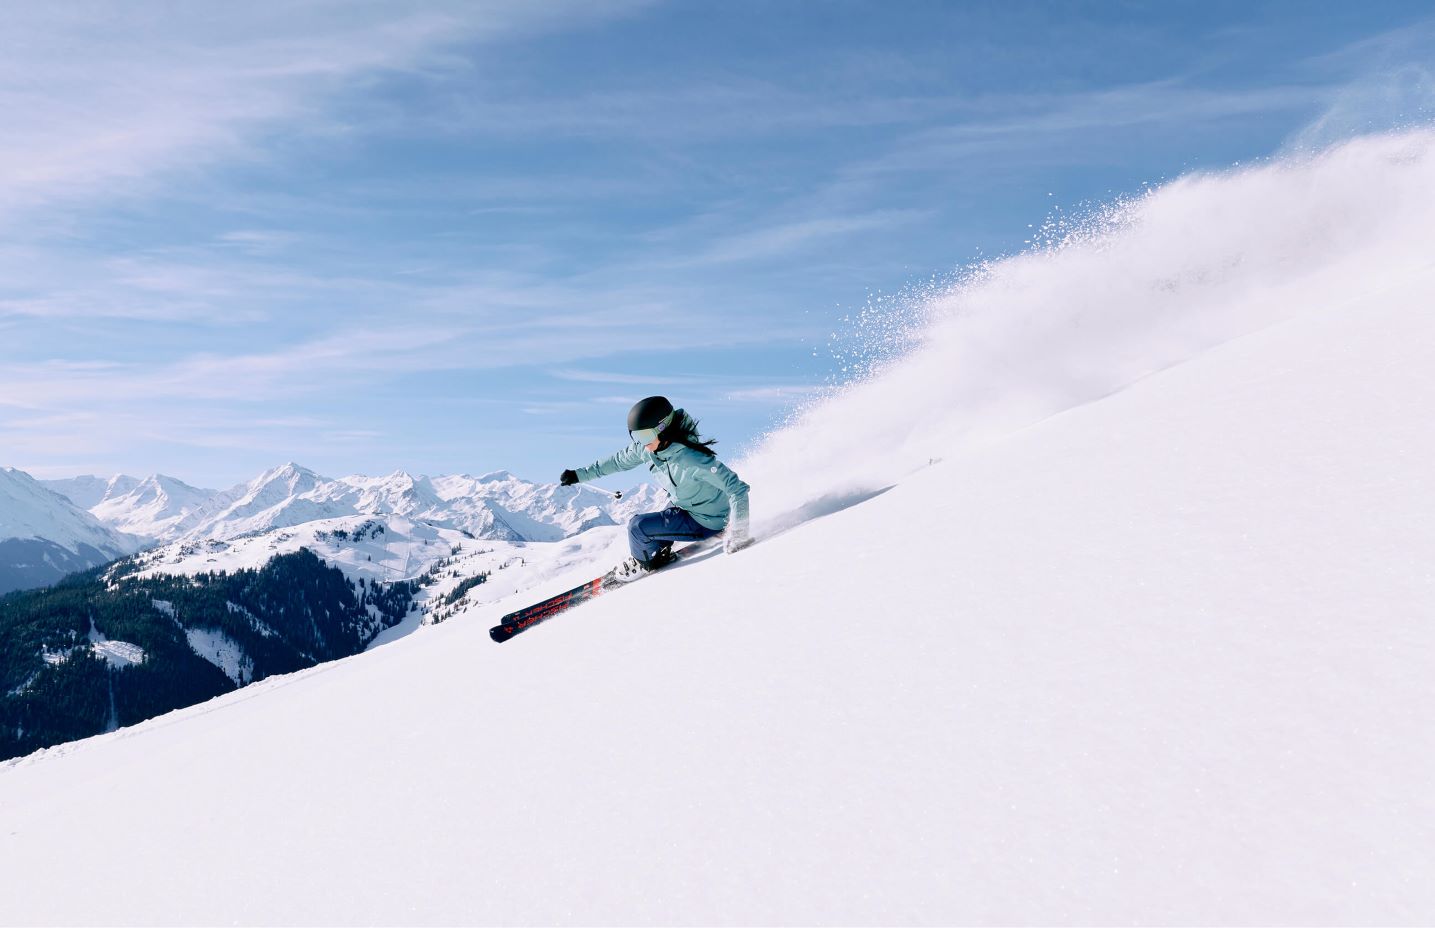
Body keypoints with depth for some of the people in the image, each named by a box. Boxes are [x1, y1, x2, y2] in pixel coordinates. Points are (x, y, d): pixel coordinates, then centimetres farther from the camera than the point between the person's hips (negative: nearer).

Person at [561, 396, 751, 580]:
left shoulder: (692, 460, -35)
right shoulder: (645, 448, -12)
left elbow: (737, 488, -34)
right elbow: (618, 460, 8)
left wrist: (738, 532, -39)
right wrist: (580, 474, 13)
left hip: (706, 522, -8)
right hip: (683, 508, 8)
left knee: (638, 526, -13)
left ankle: (646, 562, 16)